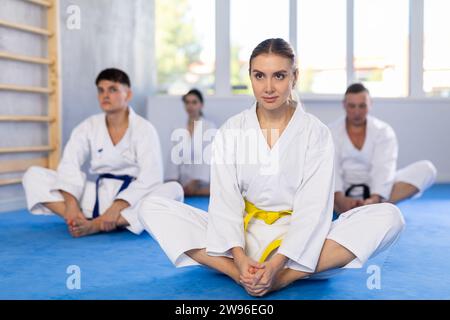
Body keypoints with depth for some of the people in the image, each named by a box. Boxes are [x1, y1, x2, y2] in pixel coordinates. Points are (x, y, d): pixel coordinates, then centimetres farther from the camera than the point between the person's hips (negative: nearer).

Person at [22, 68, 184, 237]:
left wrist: (117, 207, -30)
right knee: (33, 175, -9)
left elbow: (150, 179, -18)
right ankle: (81, 221, -33)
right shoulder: (89, 126, 3)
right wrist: (71, 203, -26)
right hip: (98, 195, 3)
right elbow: (70, 164, -9)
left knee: (173, 190, -34)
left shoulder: (144, 129, -7)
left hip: (132, 200, -3)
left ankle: (95, 225, -35)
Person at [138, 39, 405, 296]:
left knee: (389, 216, -25)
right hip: (243, 239, 2)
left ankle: (285, 276, -33)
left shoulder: (316, 133, -5)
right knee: (153, 210, -16)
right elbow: (225, 201, -9)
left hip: (298, 242, -1)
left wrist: (277, 264, -27)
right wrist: (239, 257, -26)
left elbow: (313, 209, -13)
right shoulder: (231, 131, 0)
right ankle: (240, 274, -30)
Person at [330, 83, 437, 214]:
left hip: (376, 192, 1)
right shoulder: (331, 132, -2)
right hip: (342, 193, -1)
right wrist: (340, 200, -34)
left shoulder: (383, 131, 0)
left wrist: (374, 199, -32)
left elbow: (383, 169, -14)